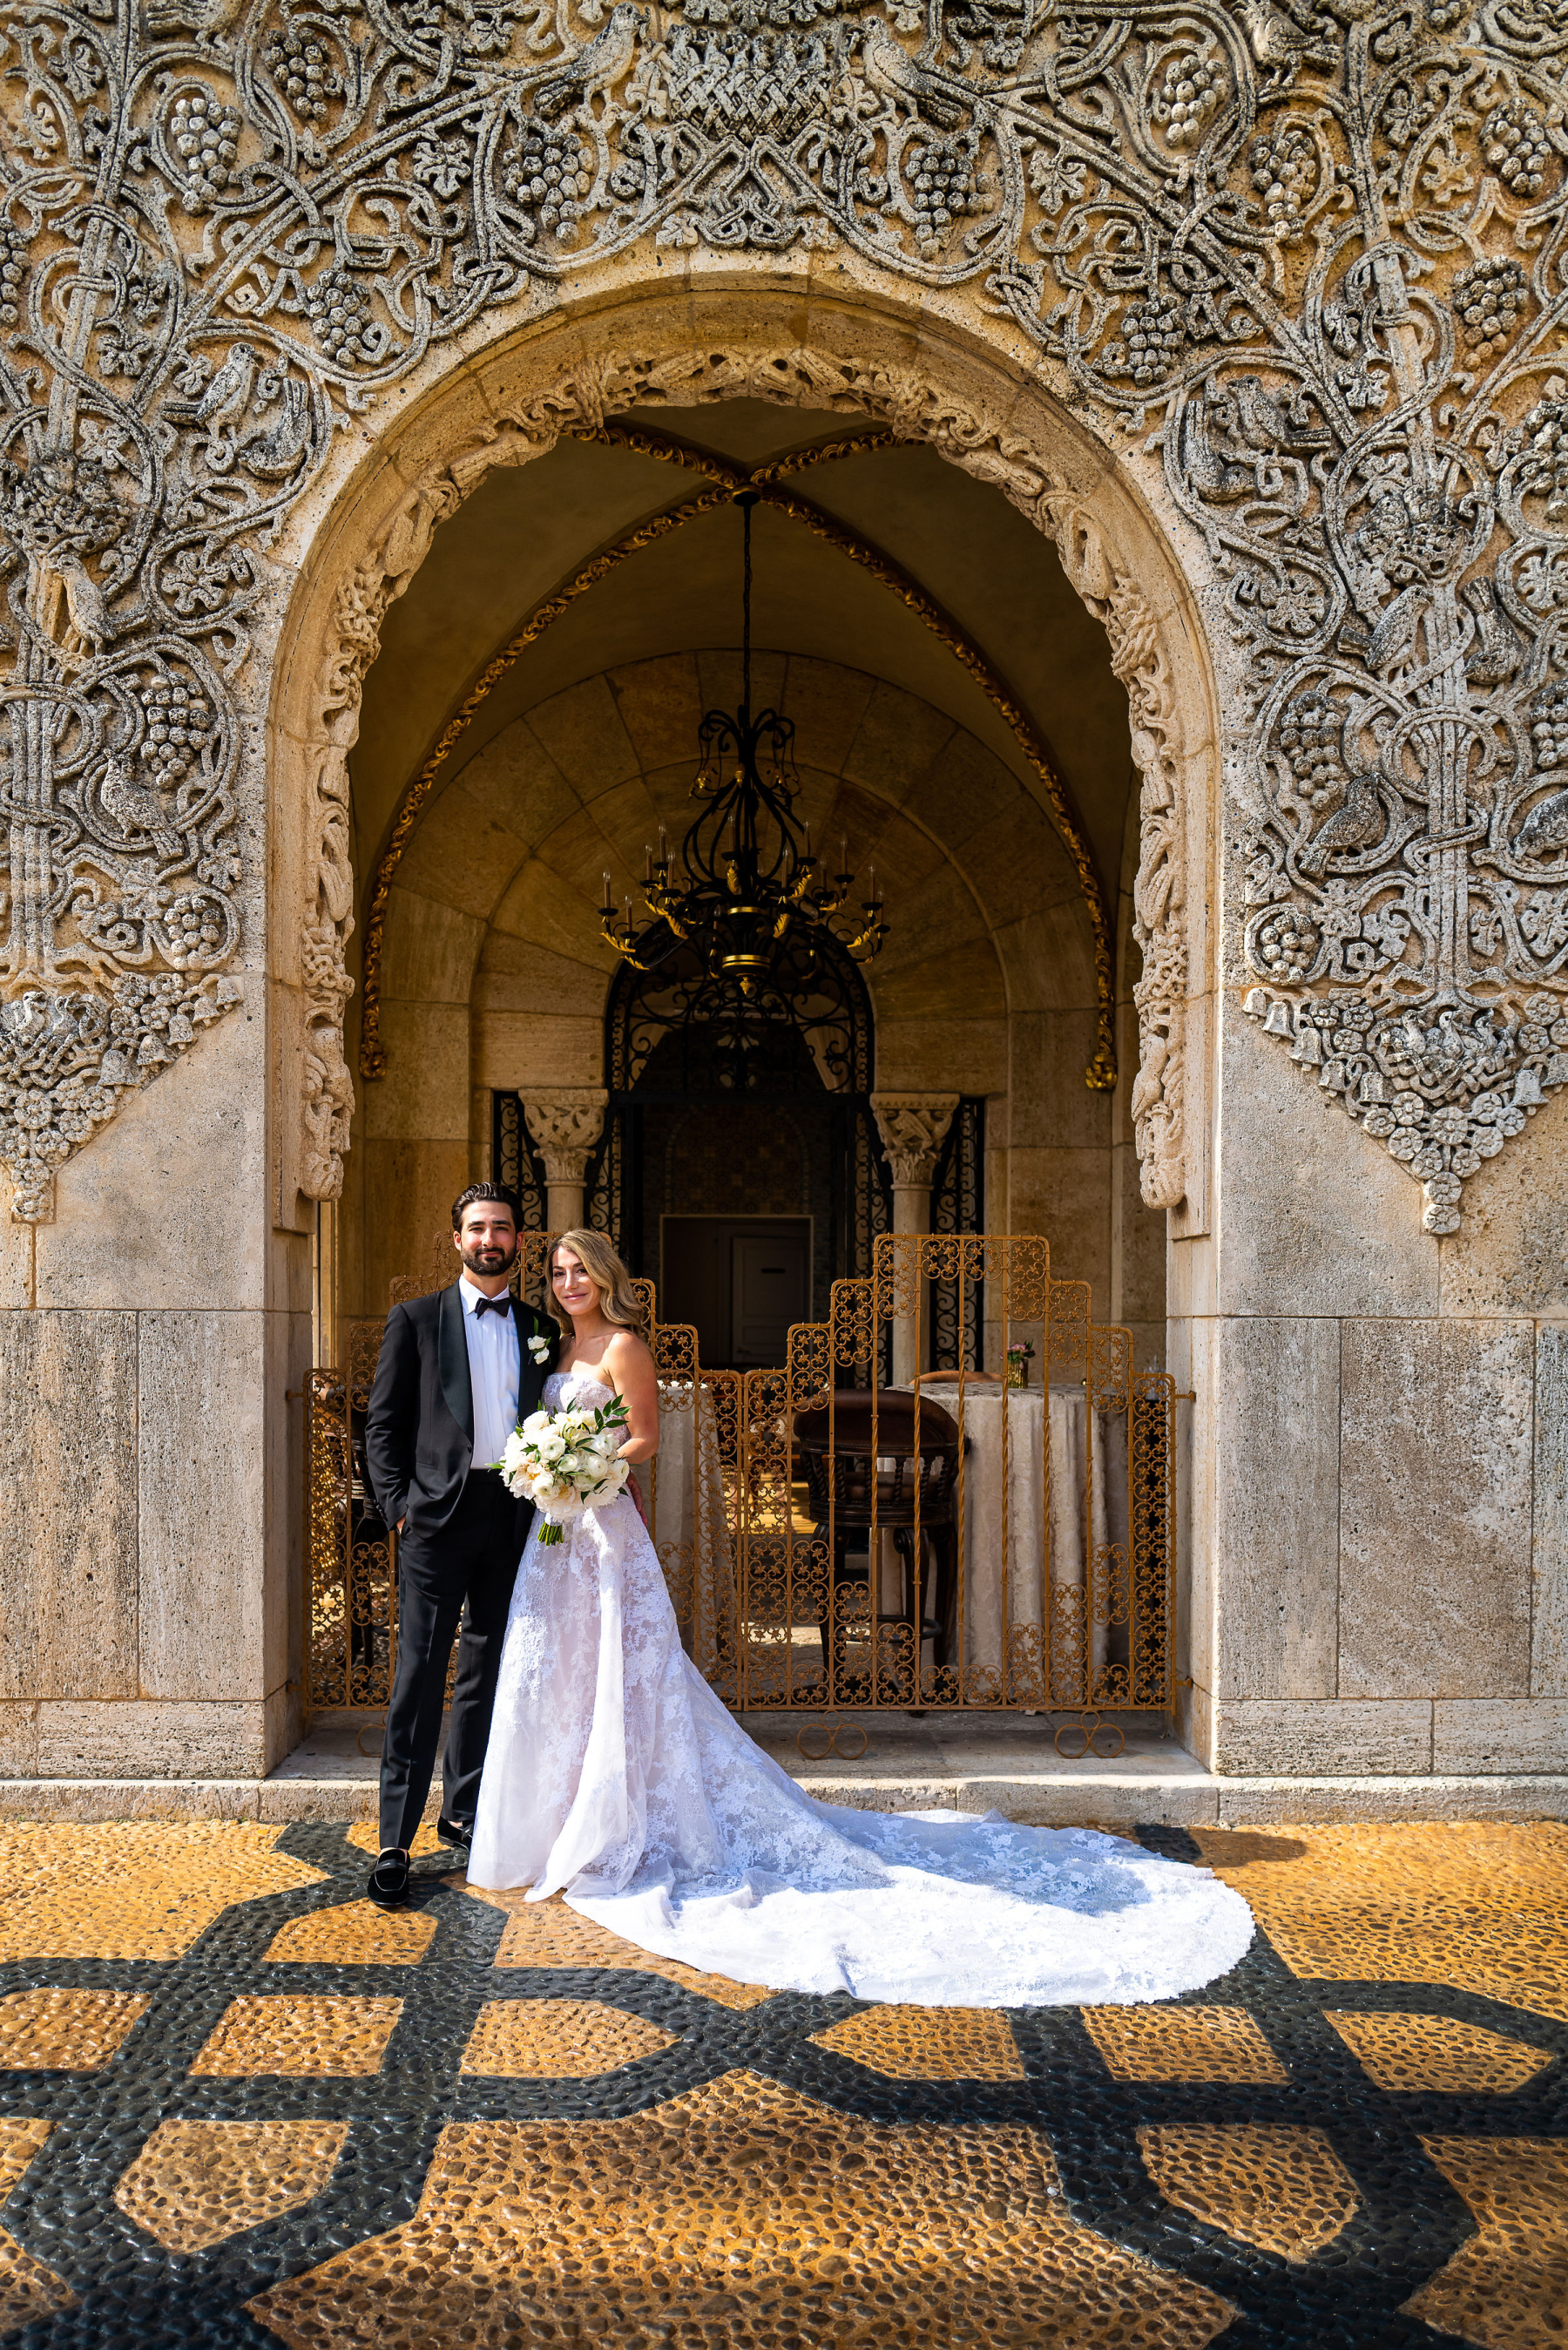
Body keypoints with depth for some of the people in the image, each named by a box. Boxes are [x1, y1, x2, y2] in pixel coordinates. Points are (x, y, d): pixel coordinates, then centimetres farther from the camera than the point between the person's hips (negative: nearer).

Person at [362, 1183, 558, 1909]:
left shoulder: (540, 1330, 12)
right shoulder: (416, 1320, 4)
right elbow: (383, 1424, 2)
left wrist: (549, 1504, 4)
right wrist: (398, 1506, -7)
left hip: (514, 1517, 4)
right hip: (438, 1515, -4)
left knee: (489, 1672, 12)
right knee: (420, 1675, -6)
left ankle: (464, 1810, 27)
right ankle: (394, 1844, -1)